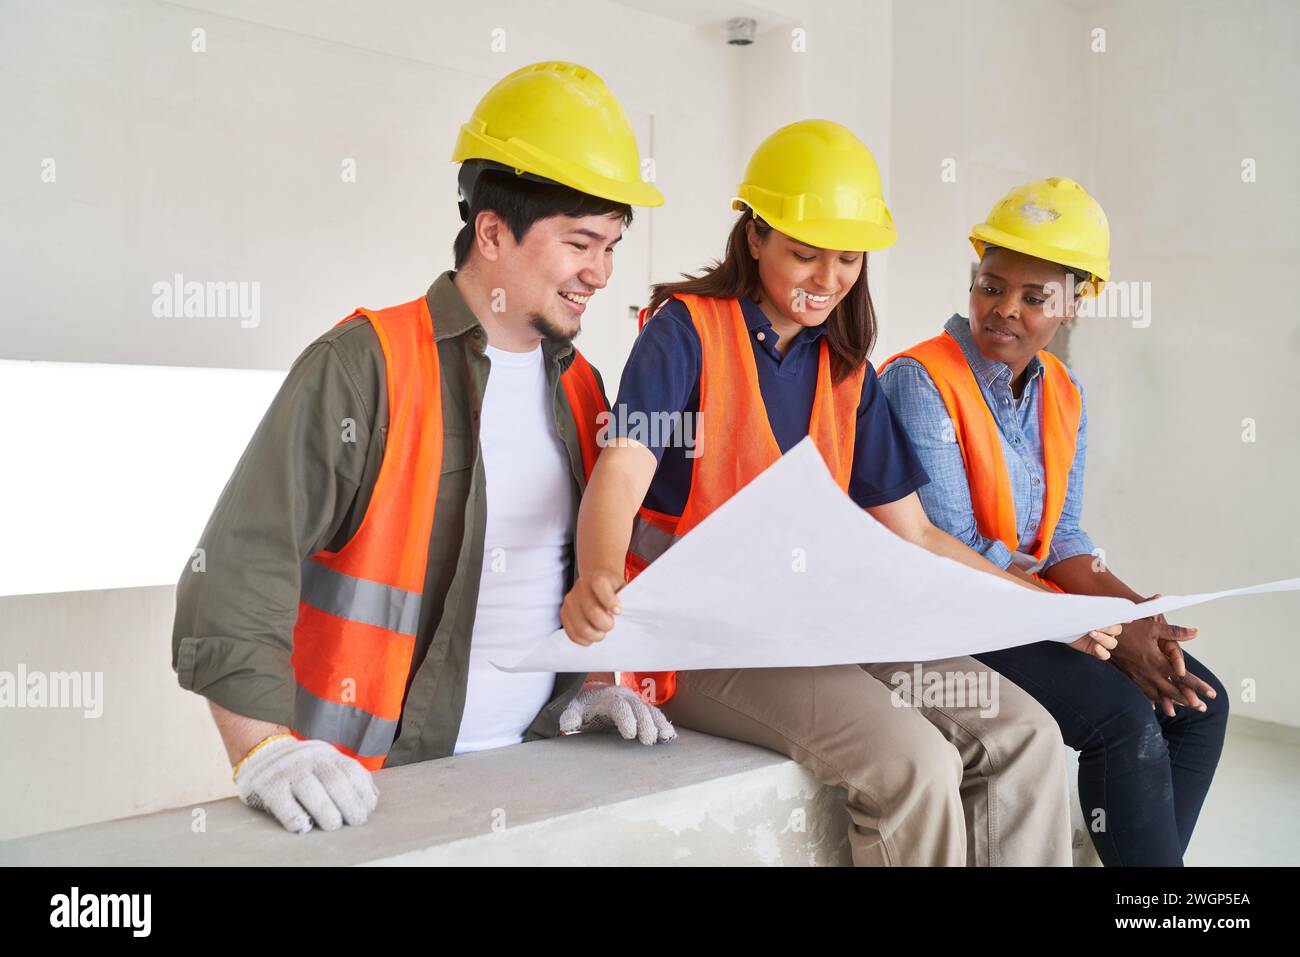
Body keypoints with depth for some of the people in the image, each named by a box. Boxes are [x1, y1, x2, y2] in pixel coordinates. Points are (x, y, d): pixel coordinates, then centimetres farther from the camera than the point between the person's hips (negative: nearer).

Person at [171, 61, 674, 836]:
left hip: (535, 761, 5)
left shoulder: (578, 388, 10)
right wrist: (265, 751, -24)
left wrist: (588, 682, 9)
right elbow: (240, 566, -16)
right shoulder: (364, 367, -10)